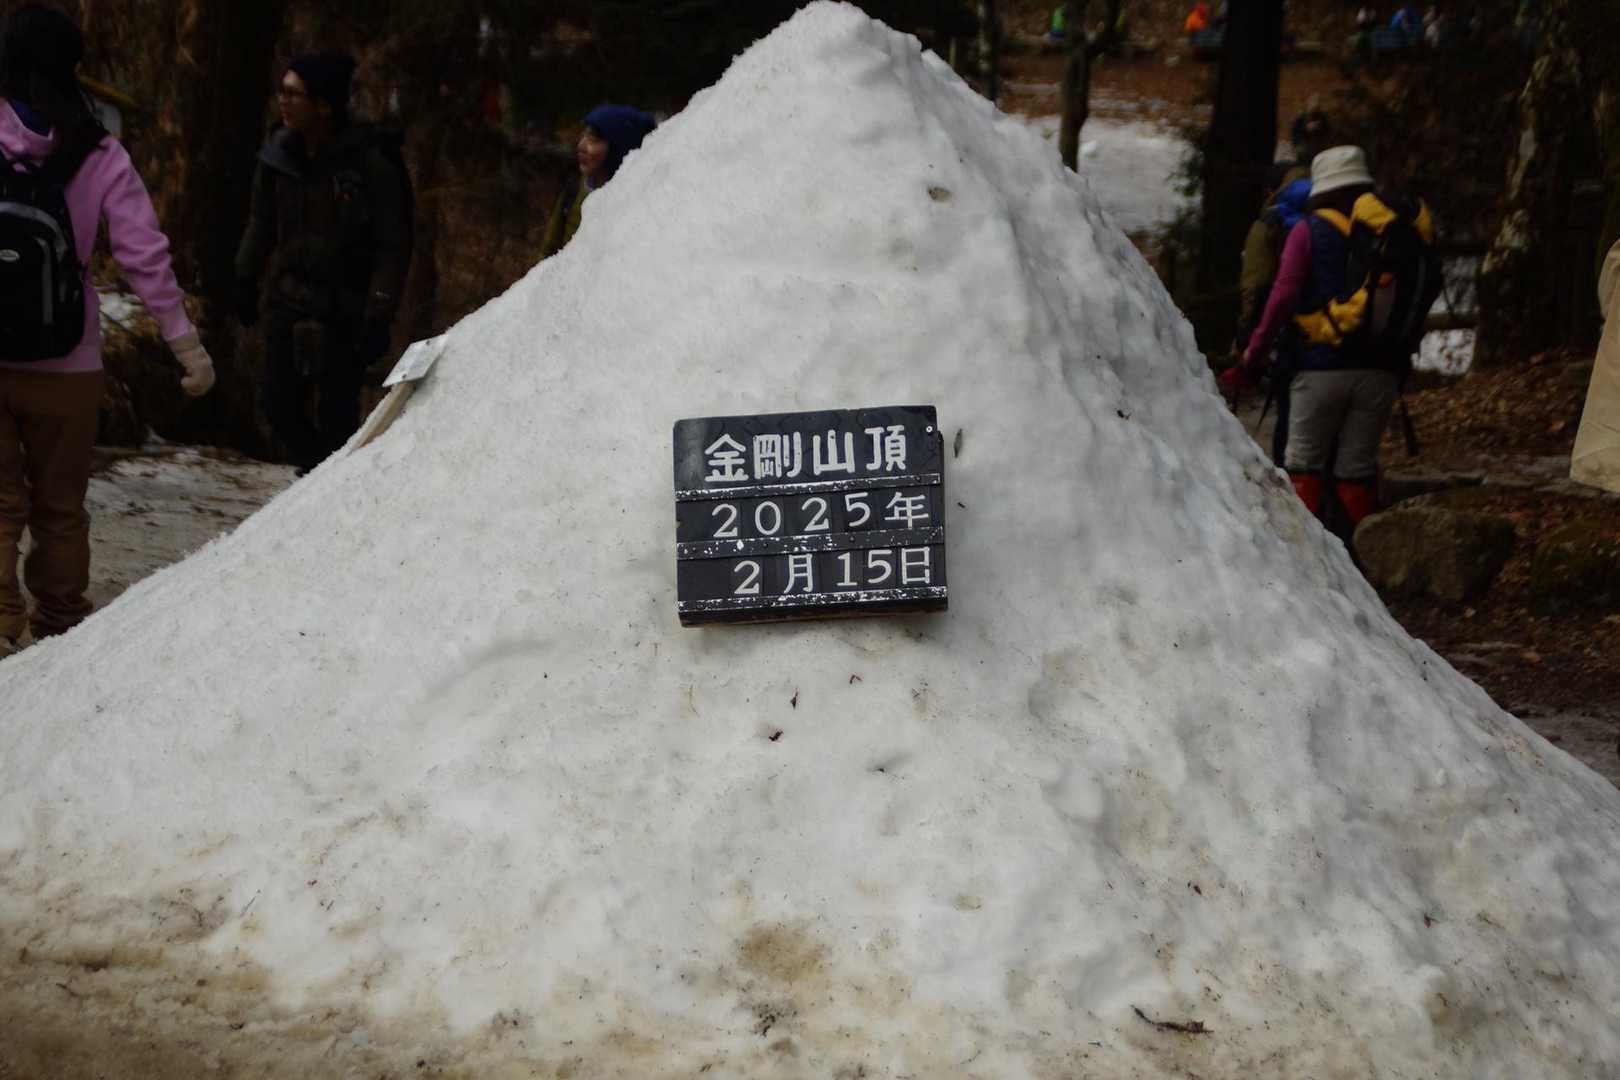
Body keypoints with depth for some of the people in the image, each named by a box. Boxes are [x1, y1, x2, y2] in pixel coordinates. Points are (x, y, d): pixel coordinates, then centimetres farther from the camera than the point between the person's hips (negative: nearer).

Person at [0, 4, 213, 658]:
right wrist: (187, 346, -2)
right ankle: (58, 625, 25)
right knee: (60, 505, 17)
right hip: (66, 363, 1)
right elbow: (145, 259, -8)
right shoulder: (99, 158, -9)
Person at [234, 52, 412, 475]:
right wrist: (246, 279, 18)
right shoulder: (281, 151, 0)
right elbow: (262, 221, 16)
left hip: (347, 309, -5)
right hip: (290, 297, 5)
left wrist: (380, 316, -17)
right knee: (280, 406, 6)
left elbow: (393, 246, -13)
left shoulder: (371, 162, -16)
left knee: (336, 415, -6)